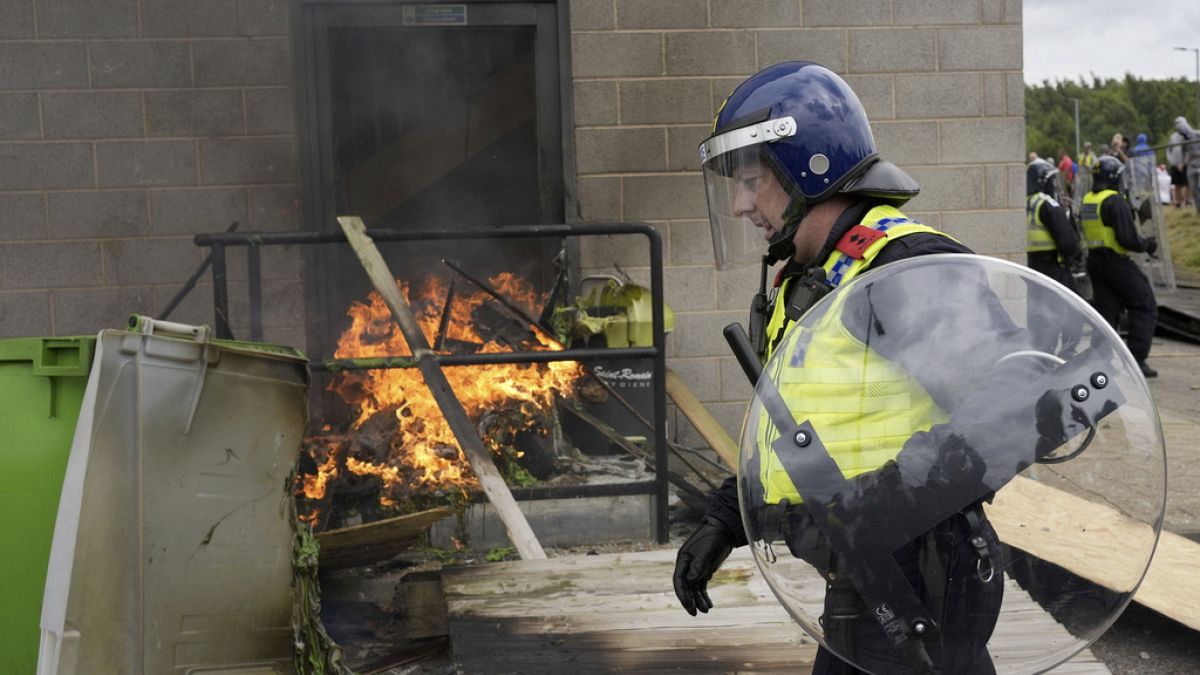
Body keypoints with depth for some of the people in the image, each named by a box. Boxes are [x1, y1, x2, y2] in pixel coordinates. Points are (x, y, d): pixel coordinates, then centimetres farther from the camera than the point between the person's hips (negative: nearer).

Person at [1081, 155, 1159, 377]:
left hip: (1094, 261, 8)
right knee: (1145, 309, 2)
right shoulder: (1115, 201, -17)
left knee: (1107, 311, 12)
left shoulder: (1087, 201, 9)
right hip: (1117, 261, -8)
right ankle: (1136, 360, -3)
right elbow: (1127, 238, -22)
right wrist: (1147, 245, -3)